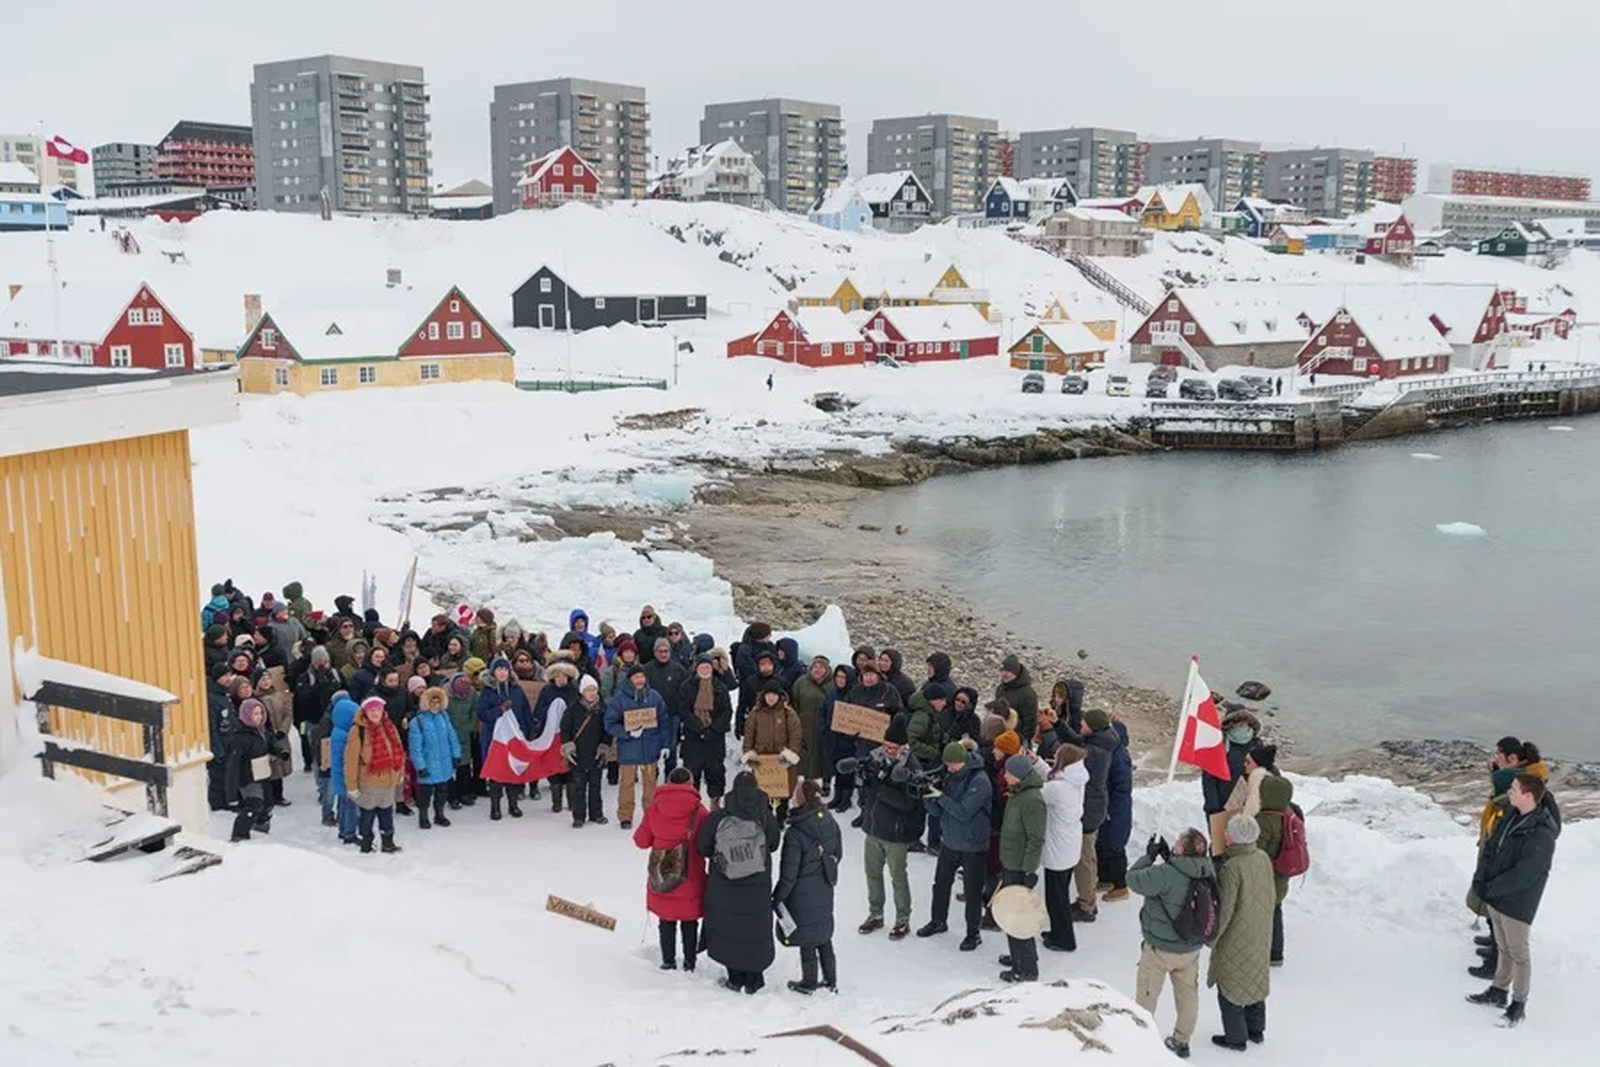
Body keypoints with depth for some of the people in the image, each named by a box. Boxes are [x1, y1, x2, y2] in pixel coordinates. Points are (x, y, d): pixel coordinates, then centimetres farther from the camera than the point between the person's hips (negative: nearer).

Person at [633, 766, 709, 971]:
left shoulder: (654, 808, -7)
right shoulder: (699, 810, -12)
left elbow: (641, 840, 1)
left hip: (661, 877, 1)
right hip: (691, 879, -1)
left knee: (666, 921, 16)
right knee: (689, 922, 13)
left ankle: (668, 961, 21)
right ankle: (689, 962, 20)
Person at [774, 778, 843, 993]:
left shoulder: (795, 834, -27)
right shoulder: (830, 823, -7)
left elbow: (789, 874, -20)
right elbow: (838, 854, 8)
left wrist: (777, 899, -7)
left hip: (802, 896, -6)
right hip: (825, 893, 6)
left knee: (806, 940, 11)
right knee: (824, 937, 20)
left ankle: (809, 983, 26)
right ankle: (831, 980, 31)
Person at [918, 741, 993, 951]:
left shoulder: (980, 781, -20)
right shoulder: (951, 776, 1)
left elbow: (964, 812, -26)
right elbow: (938, 810, 3)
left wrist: (941, 796, -26)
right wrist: (930, 798, -17)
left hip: (973, 847, -7)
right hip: (949, 841, 7)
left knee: (972, 892, 4)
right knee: (941, 883, 19)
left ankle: (973, 933, 18)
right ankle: (938, 921, 39)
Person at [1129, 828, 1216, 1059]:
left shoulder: (1165, 874, -34)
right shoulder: (1207, 873, -13)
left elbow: (1134, 879, -22)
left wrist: (1149, 855, -12)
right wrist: (1167, 857, -2)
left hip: (1160, 949, -5)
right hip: (1191, 948, 5)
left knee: (1147, 996, 16)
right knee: (1188, 993, 23)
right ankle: (1182, 1041, 38)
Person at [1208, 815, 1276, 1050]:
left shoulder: (1231, 868, -31)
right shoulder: (1263, 859, -8)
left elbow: (1224, 910, -25)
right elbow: (1271, 896, 5)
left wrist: (1212, 938, -10)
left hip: (1235, 940, -7)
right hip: (1261, 935, 7)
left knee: (1229, 986, 11)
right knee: (1254, 981, 23)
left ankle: (1236, 1037, 23)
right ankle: (1256, 1030, 39)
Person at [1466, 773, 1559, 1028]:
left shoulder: (1541, 835, -25)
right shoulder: (1510, 818, 1)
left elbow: (1523, 876, -25)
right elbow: (1489, 847, 7)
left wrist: (1490, 889, -17)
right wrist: (1480, 878, -6)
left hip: (1518, 904, -7)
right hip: (1495, 897, 7)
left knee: (1518, 953, 7)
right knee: (1503, 948, 21)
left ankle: (1519, 1004, 20)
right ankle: (1498, 992, 34)